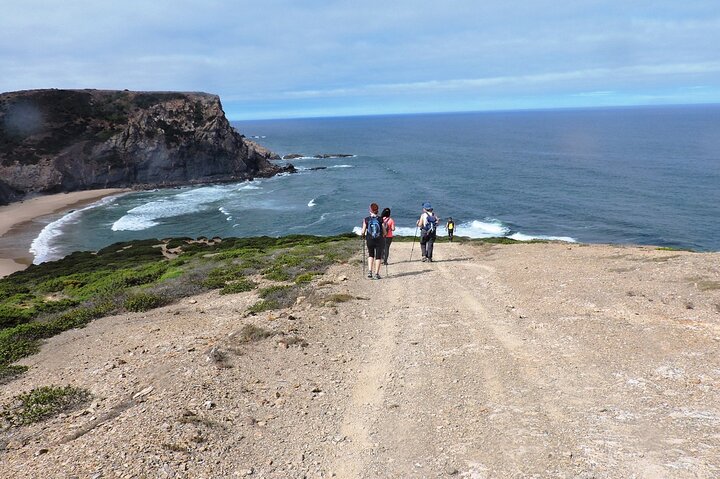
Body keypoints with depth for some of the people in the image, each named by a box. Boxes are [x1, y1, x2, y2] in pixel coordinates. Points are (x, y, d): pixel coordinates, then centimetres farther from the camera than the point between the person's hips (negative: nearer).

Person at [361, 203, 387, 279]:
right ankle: (377, 274, 9)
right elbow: (384, 232, -3)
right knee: (378, 257, 10)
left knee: (371, 255, 21)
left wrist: (362, 235, 18)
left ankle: (370, 271, 7)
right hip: (379, 240, -1)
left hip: (370, 240, 1)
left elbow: (363, 232, -4)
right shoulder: (380, 219, -5)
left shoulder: (366, 219, -4)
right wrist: (383, 235, 18)